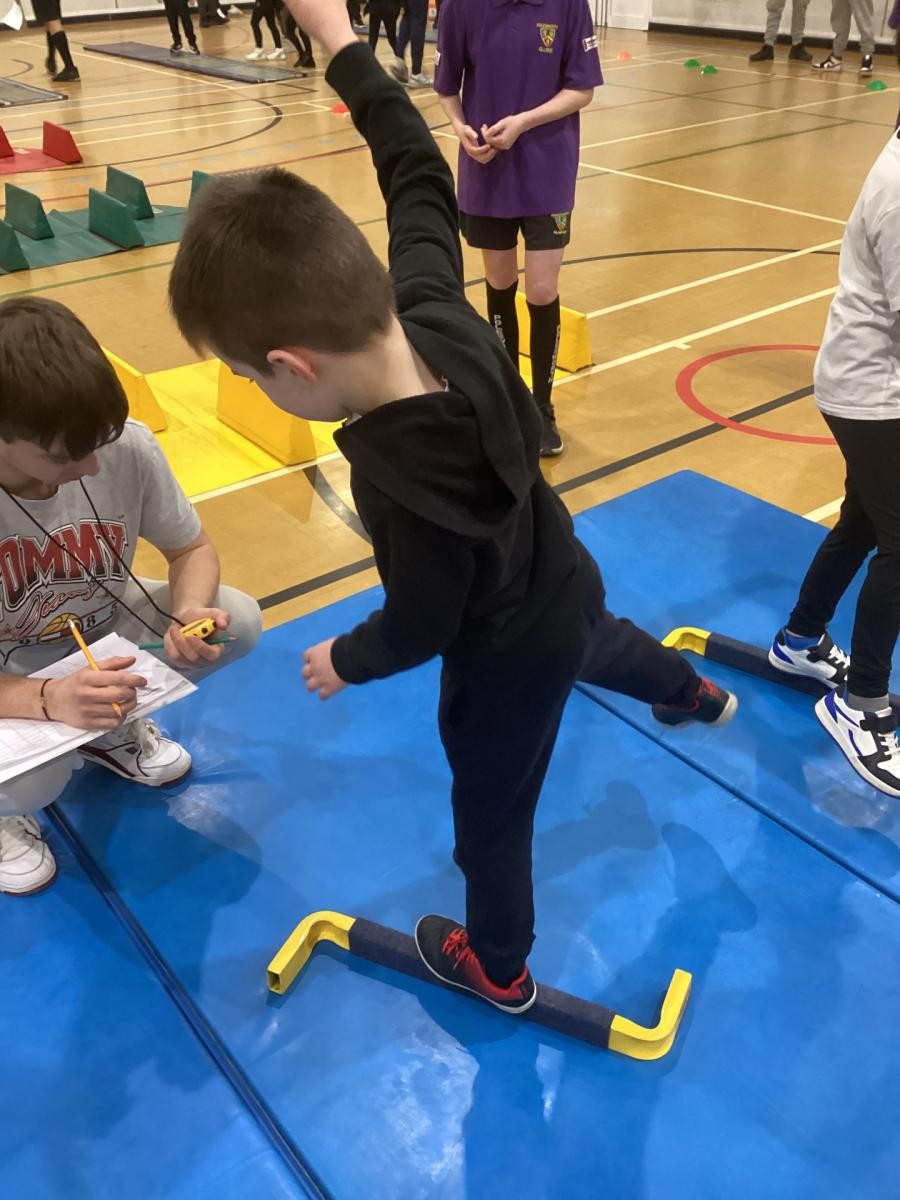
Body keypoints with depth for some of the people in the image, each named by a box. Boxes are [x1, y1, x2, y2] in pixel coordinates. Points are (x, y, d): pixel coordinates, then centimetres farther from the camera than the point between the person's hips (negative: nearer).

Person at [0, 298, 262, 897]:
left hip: (103, 629, 4)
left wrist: (190, 613, -31)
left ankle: (110, 723, 8)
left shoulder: (130, 447, -26)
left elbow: (192, 549, -9)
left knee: (238, 619, -19)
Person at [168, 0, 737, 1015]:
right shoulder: (435, 310, -25)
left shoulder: (403, 481, -41)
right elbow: (421, 181, -7)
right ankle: (695, 696, 73)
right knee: (598, 645, 41)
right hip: (567, 584, 7)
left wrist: (344, 662, -5)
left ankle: (498, 968, 48)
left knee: (491, 815, 20)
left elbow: (419, 626, -24)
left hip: (507, 659, -6)